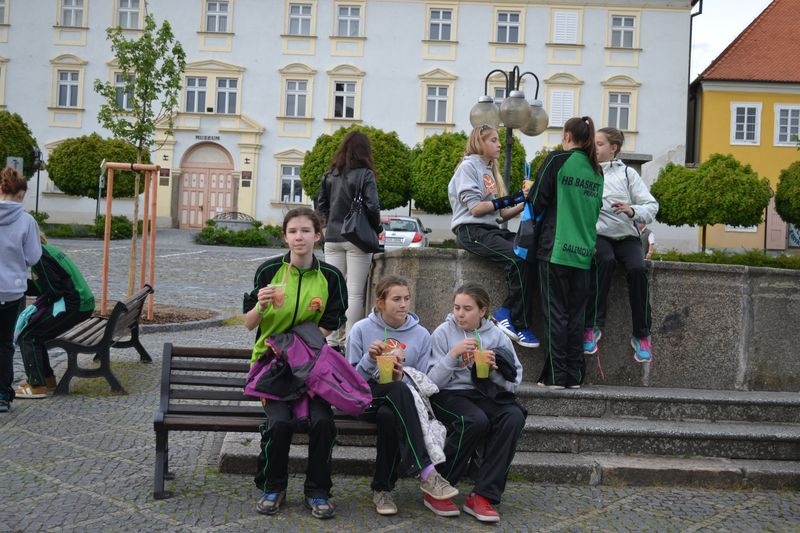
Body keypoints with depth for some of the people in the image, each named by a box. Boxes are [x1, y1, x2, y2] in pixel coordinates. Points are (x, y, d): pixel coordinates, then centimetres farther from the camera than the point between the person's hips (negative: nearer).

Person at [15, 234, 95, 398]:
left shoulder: (39, 256, -14)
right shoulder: (43, 250, 15)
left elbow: (53, 289, -16)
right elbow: (39, 289, 15)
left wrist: (35, 308, -5)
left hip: (74, 305, -9)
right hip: (80, 303, 9)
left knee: (27, 336, -2)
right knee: (34, 333, 17)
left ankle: (37, 386, 1)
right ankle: (48, 380, 23)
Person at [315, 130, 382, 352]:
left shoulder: (330, 175, 7)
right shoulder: (365, 175, -8)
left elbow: (320, 205, 9)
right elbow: (372, 207, -13)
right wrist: (377, 228, 3)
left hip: (332, 239, 4)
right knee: (354, 292, 0)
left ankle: (331, 339, 9)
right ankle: (350, 340, -2)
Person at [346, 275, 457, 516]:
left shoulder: (421, 335, 5)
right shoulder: (361, 329, 0)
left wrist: (401, 377, -18)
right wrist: (369, 359, -18)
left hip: (401, 403, 2)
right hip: (367, 397, -2)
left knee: (388, 416, -37)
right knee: (400, 391, -37)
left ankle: (382, 489, -21)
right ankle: (427, 473, -44)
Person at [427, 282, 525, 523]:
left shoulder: (497, 335, 7)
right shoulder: (443, 333, 1)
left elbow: (513, 383, 5)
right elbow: (433, 381, -6)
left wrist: (495, 368, -15)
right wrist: (453, 355, -19)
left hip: (486, 394, 3)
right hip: (450, 395, -3)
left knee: (514, 416, -28)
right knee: (476, 420, -35)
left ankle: (482, 495, -25)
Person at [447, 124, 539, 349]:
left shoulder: (491, 171, 24)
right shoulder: (468, 166, 0)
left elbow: (503, 213, 17)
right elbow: (475, 208, -11)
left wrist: (524, 203, 0)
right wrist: (510, 199, -14)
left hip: (492, 230, 8)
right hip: (471, 231, -8)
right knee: (519, 257, -29)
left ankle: (505, 312, -16)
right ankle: (519, 324, -20)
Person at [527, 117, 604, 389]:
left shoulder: (557, 160, -4)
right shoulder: (597, 171, 13)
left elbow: (537, 200, -4)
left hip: (556, 249, -5)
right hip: (583, 252, 5)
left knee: (556, 313, -2)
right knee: (575, 315, 8)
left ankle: (556, 375, 0)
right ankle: (574, 375, 10)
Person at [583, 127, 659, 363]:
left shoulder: (627, 173, 10)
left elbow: (651, 207, 4)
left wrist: (632, 210, -16)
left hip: (627, 236, 1)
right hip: (598, 235, -1)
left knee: (637, 268, -26)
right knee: (605, 261, -34)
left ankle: (641, 335, -13)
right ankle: (593, 326, -27)